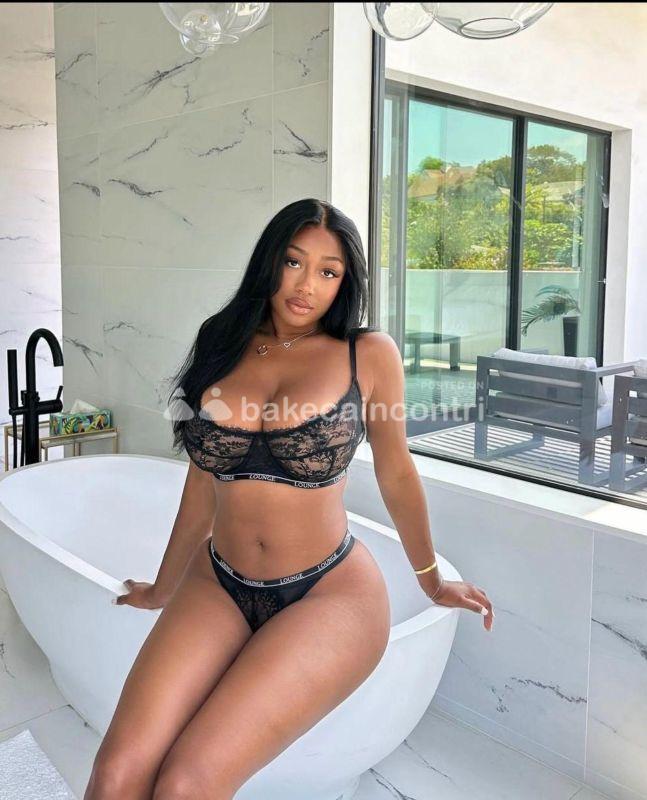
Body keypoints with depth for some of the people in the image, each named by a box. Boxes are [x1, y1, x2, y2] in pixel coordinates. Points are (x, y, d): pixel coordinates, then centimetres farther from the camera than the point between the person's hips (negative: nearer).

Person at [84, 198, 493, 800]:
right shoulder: (221, 349, 7)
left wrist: (432, 581, 19)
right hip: (218, 587, 4)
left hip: (329, 593, -3)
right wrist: (162, 591, 24)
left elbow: (395, 472, 8)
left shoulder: (369, 355, -4)